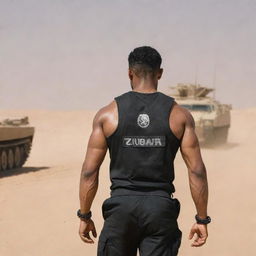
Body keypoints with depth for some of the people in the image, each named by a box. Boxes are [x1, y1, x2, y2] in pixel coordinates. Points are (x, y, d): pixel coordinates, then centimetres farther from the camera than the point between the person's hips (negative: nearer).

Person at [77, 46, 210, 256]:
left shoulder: (108, 114, 1)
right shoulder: (179, 115, 1)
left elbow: (89, 171, -1)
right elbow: (197, 170, -3)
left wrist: (84, 216, 8)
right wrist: (202, 219, 4)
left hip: (121, 206, 0)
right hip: (161, 207, 0)